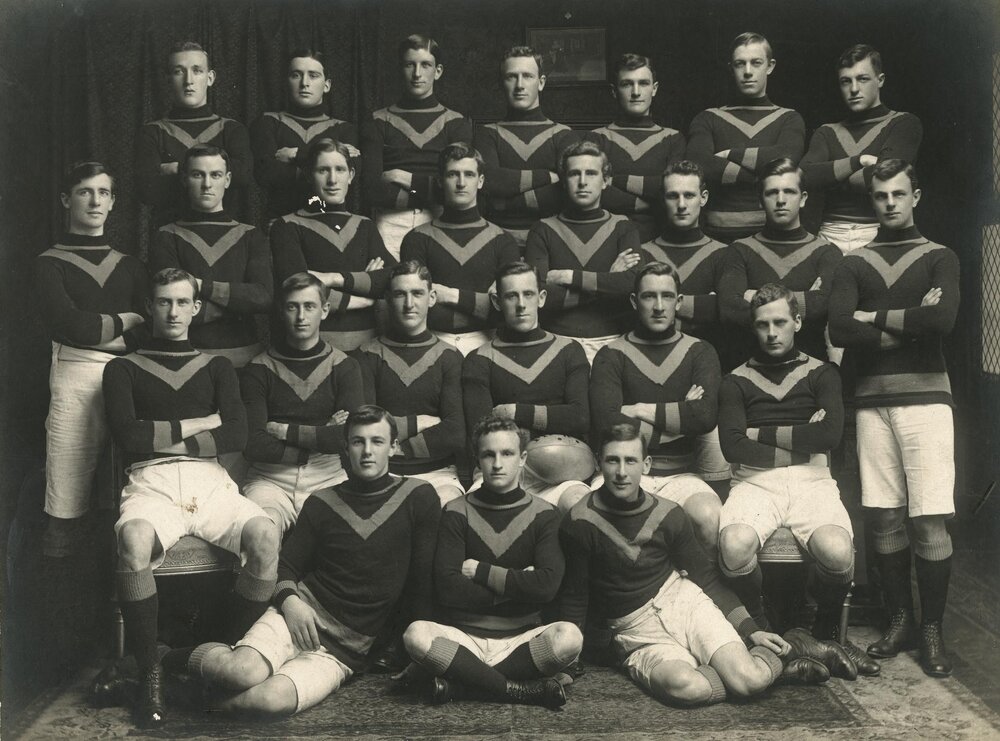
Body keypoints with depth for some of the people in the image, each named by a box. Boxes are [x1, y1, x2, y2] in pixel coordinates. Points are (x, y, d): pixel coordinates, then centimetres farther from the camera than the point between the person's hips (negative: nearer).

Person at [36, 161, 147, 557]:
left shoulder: (130, 265, 19)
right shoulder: (50, 263, 8)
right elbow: (69, 324, -7)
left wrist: (99, 330, -5)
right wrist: (123, 323, 2)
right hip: (77, 376, -3)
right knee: (68, 485, -6)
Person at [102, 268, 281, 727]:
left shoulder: (216, 367, 23)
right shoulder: (123, 369, 19)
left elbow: (237, 436, 7)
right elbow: (128, 436, 1)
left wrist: (161, 434, 1)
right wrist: (199, 424, 3)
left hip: (211, 481, 2)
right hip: (152, 482, -2)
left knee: (265, 536, -31)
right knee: (134, 541, -38)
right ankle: (150, 675, -21)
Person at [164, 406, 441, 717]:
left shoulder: (418, 498, 3)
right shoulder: (322, 502, 10)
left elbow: (423, 580, 3)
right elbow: (286, 565, 13)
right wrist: (289, 599, -9)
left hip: (345, 650, -1)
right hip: (301, 614, 2)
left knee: (271, 699, -31)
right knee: (248, 673, -31)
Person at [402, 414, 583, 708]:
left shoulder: (543, 515, 5)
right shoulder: (456, 513, 4)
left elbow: (547, 586, -11)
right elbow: (447, 589, -9)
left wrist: (479, 570, -6)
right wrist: (516, 584, -7)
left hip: (521, 638, 0)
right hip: (465, 636, 0)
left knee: (569, 636, -31)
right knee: (416, 634, -31)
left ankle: (460, 683, -19)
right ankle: (522, 690, -21)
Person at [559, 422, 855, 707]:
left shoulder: (668, 514, -2)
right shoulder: (579, 525, -11)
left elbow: (705, 576, 8)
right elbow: (574, 598, -2)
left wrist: (751, 630, 4)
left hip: (683, 601, 2)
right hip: (637, 634, -1)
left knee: (750, 681, -23)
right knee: (686, 686, -33)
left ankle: (791, 645, 11)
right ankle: (774, 665, -8)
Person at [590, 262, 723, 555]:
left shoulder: (699, 352, 11)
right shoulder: (611, 356, 6)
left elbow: (707, 416, -8)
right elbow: (606, 426, -11)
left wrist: (642, 411, -4)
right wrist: (680, 416, -3)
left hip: (680, 475, 1)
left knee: (711, 518, -31)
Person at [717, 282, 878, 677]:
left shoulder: (821, 373, 16)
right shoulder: (737, 381, 14)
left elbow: (830, 435, -3)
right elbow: (732, 446, -3)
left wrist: (761, 433, -1)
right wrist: (801, 442, -2)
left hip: (811, 481, 1)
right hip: (755, 481, 0)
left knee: (837, 551, -32)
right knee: (734, 546, -34)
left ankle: (827, 630, 3)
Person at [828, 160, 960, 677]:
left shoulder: (938, 258, 9)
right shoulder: (853, 265, 13)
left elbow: (943, 319, -11)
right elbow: (839, 329, -4)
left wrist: (875, 317, -5)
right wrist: (910, 323, -6)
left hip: (925, 397, -2)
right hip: (872, 401, 2)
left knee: (930, 521, -4)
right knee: (884, 518, 4)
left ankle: (932, 629, 8)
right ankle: (899, 619, 18)